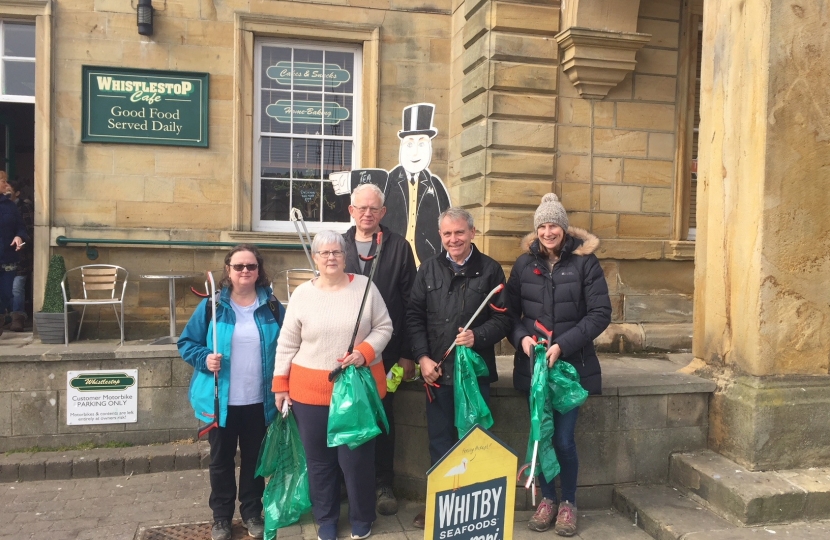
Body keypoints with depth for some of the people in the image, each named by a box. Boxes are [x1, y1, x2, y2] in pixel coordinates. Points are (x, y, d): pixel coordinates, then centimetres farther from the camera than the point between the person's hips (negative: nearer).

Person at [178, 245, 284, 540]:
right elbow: (187, 342, 1)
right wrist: (204, 359, -19)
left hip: (259, 400, 1)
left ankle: (252, 512, 32)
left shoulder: (272, 306, -1)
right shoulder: (212, 305, -5)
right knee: (221, 459, 13)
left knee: (254, 458, 15)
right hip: (221, 400, -1)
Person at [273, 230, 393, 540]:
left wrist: (365, 352, -15)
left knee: (357, 456, 7)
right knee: (319, 458, 11)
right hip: (311, 389, 1)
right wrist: (281, 385, 4)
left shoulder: (365, 286, -1)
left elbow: (383, 328, 1)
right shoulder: (302, 294, 0)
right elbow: (287, 344, 4)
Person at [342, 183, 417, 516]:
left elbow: (409, 302, -4)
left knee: (382, 416, 10)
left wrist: (407, 353, -7)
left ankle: (383, 484, 24)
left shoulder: (398, 247, -2)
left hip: (384, 351, -2)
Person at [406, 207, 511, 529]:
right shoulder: (429, 269, 6)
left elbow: (504, 319, -2)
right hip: (437, 370, 2)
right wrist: (422, 357, -6)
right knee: (439, 442, 12)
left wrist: (477, 337, -19)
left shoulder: (490, 270, -1)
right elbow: (414, 316, 4)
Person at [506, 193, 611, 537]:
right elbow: (510, 311, 8)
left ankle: (568, 503, 23)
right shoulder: (525, 263, 4)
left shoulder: (585, 261, -5)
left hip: (573, 364, -2)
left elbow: (600, 313, -9)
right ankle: (547, 499, 30)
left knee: (564, 439, -1)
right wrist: (521, 337, -11)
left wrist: (563, 345, -17)